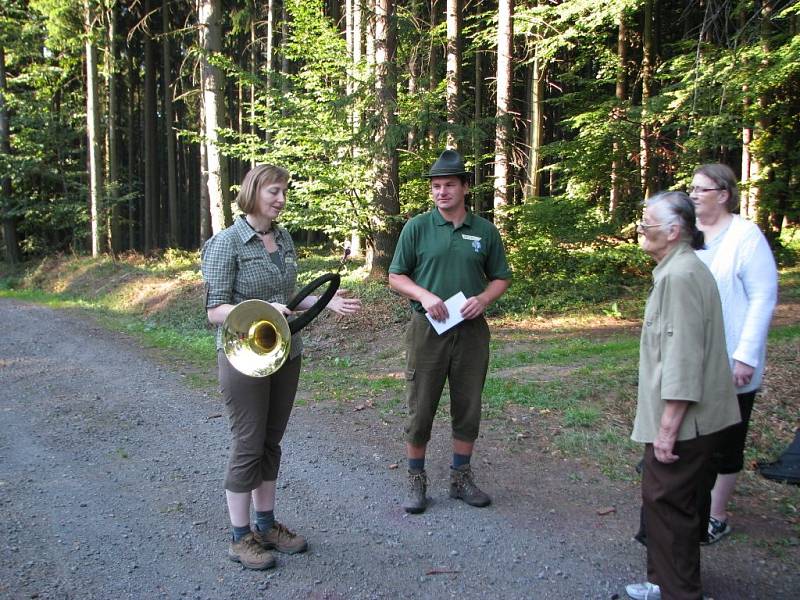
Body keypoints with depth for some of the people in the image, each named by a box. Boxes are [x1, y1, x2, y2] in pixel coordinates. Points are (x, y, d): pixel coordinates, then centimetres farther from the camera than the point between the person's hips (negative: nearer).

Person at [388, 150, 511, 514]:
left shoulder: (485, 231, 4)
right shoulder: (417, 227, -1)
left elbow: (501, 277, 12)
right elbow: (396, 277, 1)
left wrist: (483, 299, -9)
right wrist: (424, 296, -17)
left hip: (471, 329, 2)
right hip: (427, 329, -2)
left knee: (468, 408, 10)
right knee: (421, 408, 3)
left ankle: (461, 477, 27)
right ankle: (416, 481, 19)